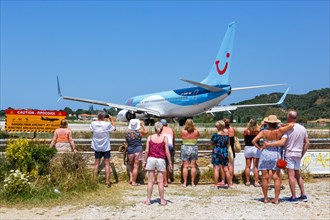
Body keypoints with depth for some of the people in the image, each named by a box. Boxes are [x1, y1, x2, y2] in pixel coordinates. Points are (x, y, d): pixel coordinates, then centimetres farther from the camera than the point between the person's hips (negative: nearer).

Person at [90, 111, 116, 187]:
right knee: (107, 163, 3)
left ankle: (94, 180, 15)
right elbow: (114, 128, 4)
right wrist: (111, 119, 12)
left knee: (96, 163, 12)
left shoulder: (93, 124, -8)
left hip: (96, 147, 3)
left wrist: (98, 119, 17)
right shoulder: (107, 124, -16)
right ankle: (107, 181, 1)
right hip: (106, 147, -3)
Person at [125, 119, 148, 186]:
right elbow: (146, 131, 12)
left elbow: (127, 142, 10)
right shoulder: (139, 132, -8)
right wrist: (142, 124, 22)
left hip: (130, 151, 3)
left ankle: (131, 179, 13)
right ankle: (134, 182, 2)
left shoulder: (127, 133, -2)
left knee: (131, 165, 22)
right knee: (136, 166, 0)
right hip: (138, 150, -3)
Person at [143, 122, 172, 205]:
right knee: (160, 181, 5)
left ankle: (148, 200, 10)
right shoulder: (164, 138, -3)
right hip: (161, 160, -1)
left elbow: (147, 151, -1)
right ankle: (162, 200, 11)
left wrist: (145, 161, 8)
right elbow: (167, 152, -4)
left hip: (151, 159, 1)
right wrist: (170, 163, 2)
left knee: (150, 181, 7)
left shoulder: (150, 137, 1)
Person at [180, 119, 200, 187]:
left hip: (185, 148, -1)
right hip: (194, 149, 1)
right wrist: (194, 127, 13)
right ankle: (193, 182, 9)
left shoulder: (183, 131, -11)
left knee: (185, 166, 3)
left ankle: (185, 183, 4)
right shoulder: (196, 132, -8)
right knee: (193, 166, 7)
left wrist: (184, 127, 12)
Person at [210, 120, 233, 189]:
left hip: (216, 152, -4)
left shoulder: (215, 135, -11)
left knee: (216, 169, -1)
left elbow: (212, 143, 0)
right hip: (225, 152, 4)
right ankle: (230, 184, 18)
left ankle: (216, 185, 0)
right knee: (226, 170, 12)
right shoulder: (227, 133, 0)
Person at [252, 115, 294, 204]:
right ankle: (276, 199, 4)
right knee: (276, 178, 6)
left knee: (265, 177, 5)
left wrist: (260, 148, 2)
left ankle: (265, 198, 10)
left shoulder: (264, 132, -4)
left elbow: (254, 141, -9)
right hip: (275, 154, 0)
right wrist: (283, 126, 6)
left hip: (265, 153, 0)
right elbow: (291, 125, -9)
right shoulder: (278, 131, -6)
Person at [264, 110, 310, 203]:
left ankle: (294, 197, -3)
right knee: (297, 175, 18)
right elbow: (307, 143, 10)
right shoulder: (302, 128, 6)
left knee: (291, 175, -3)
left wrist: (269, 144, -21)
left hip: (290, 154, -7)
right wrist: (302, 154, 19)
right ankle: (303, 195, 19)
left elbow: (282, 142, -25)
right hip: (298, 154, 7)